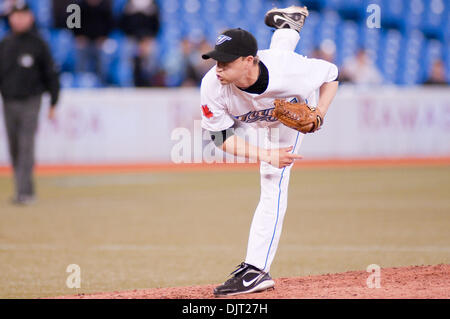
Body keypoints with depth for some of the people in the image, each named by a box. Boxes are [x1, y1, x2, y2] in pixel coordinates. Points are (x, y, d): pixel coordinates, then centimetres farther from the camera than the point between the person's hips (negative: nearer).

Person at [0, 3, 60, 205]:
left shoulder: (38, 44, 0)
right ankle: (23, 190, 16)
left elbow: (51, 74, 3)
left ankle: (24, 191, -14)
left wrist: (53, 103, 0)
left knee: (26, 146, -11)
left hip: (30, 102, -4)